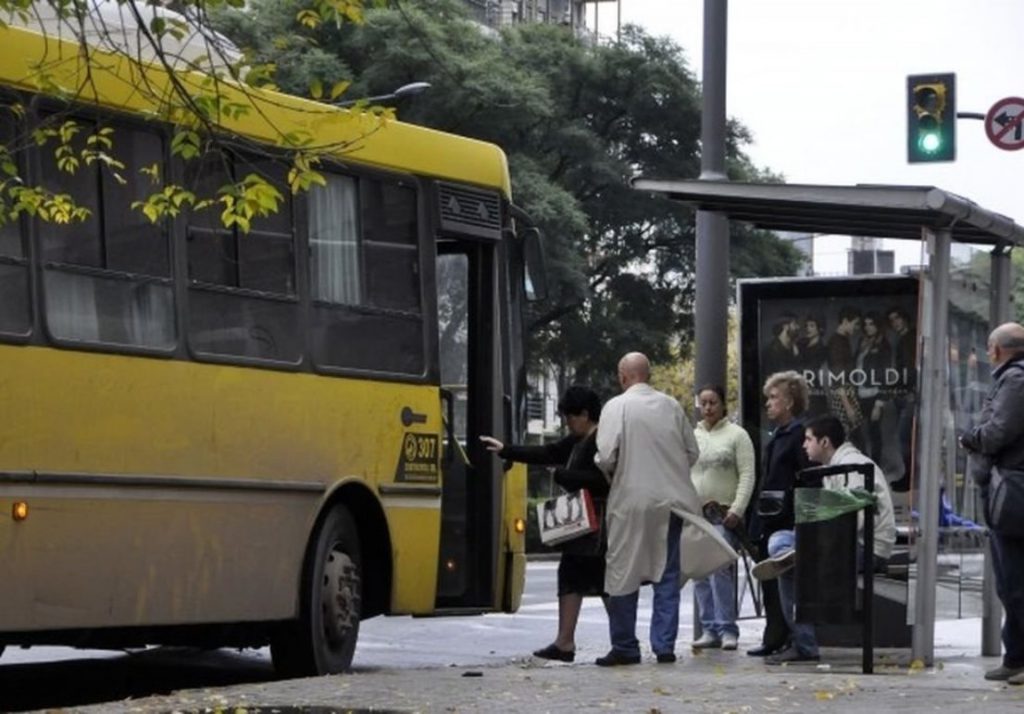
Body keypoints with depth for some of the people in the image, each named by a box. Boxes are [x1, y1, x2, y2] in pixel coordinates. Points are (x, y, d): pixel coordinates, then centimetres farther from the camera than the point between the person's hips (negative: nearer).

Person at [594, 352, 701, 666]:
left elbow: (606, 456, -13)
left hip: (631, 500, -4)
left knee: (624, 574, 5)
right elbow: (692, 452, 9)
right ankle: (664, 645, 5)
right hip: (671, 499, 4)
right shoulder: (671, 405, 6)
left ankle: (624, 647, 8)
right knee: (667, 574, 8)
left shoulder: (617, 406, -6)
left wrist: (610, 473, 8)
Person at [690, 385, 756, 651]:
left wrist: (737, 509, -14)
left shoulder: (736, 434, 3)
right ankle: (709, 629, 5)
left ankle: (727, 629, -12)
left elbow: (747, 475, -3)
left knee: (721, 569, -14)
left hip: (724, 514, -5)